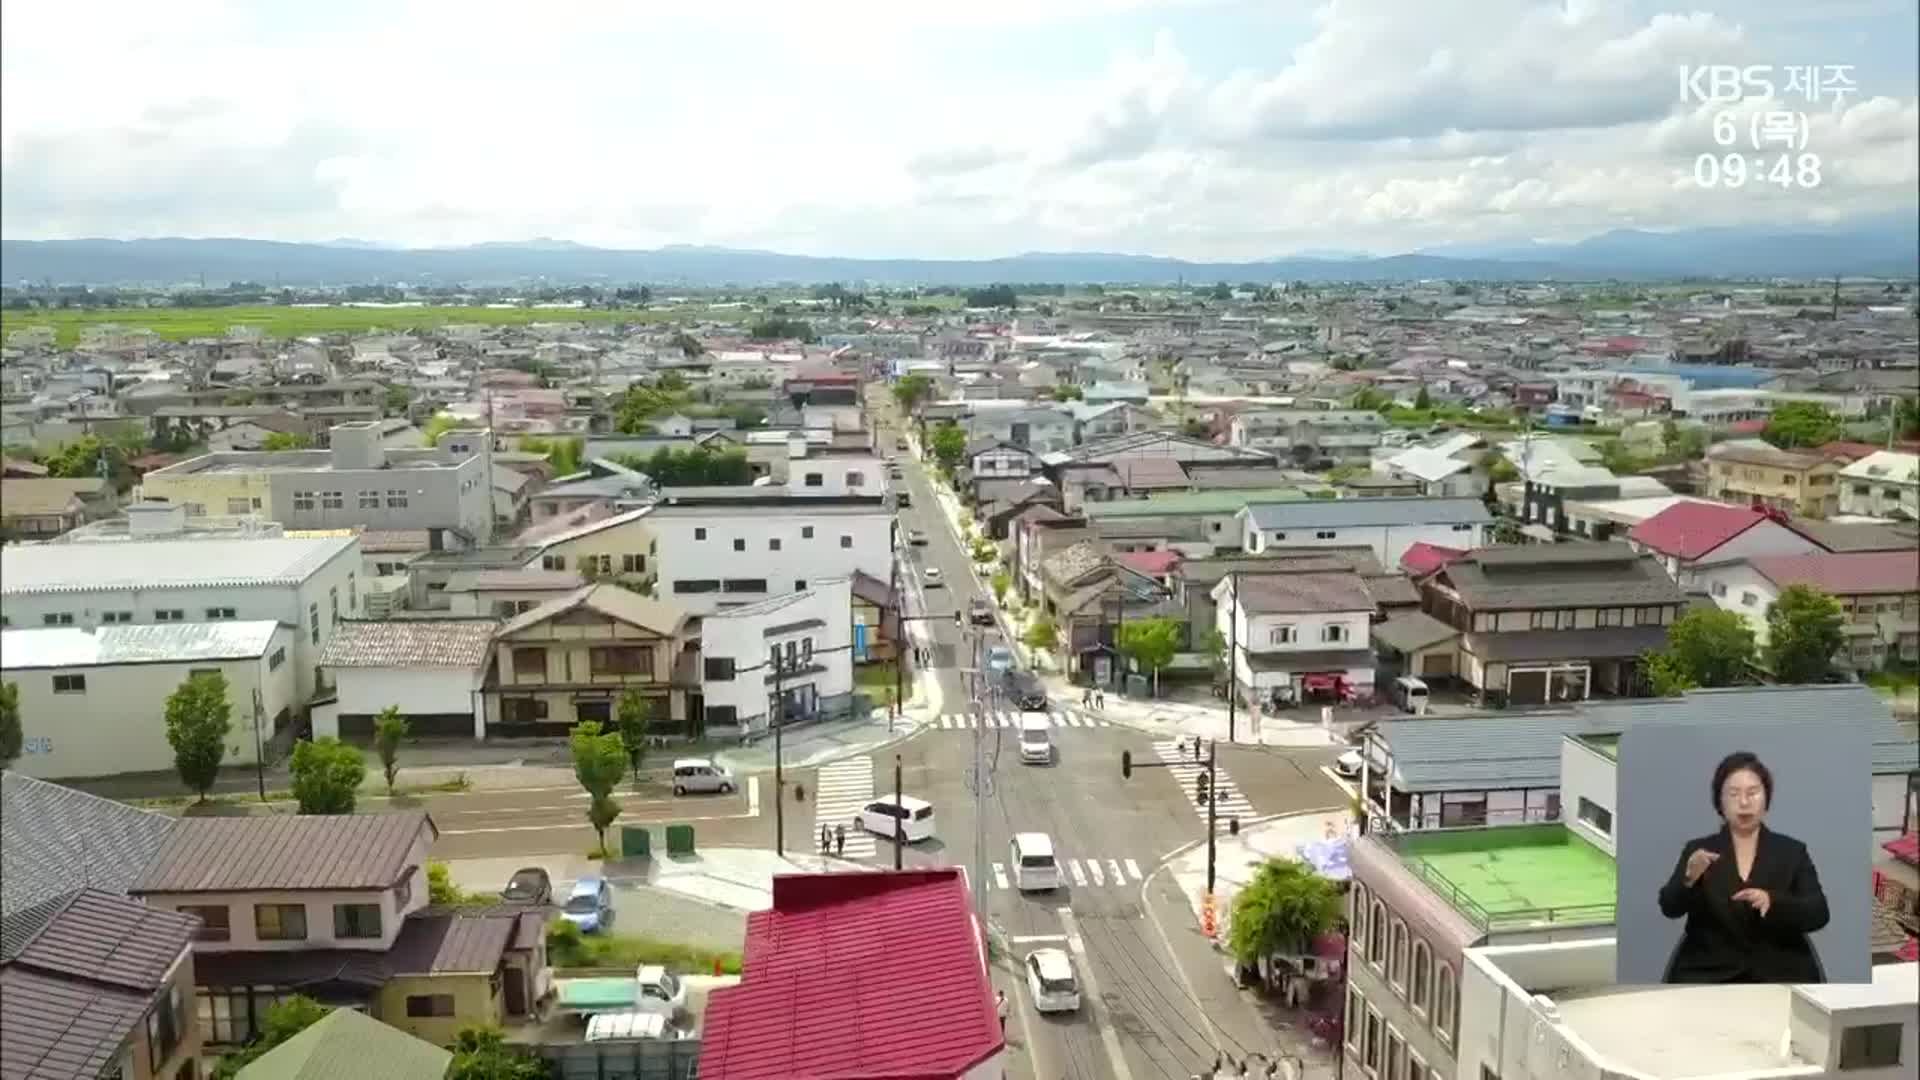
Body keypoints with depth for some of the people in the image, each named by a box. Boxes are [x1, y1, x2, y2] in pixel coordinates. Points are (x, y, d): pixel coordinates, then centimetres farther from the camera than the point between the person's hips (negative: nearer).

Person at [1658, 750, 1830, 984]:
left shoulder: (1792, 852, 10)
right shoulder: (1698, 850, 8)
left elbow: (1818, 914, -1)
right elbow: (1670, 907, -5)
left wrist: (1772, 902, -21)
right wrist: (1690, 877, -27)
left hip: (1778, 973, 1)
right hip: (1711, 973, -1)